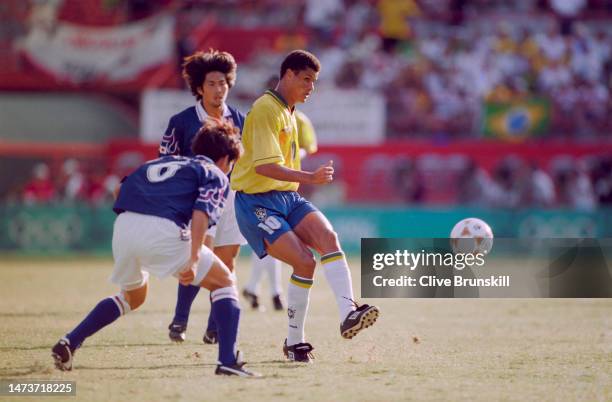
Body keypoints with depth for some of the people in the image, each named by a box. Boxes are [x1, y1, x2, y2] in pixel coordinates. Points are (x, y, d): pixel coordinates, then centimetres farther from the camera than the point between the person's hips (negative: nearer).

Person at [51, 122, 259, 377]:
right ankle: (228, 361, -2)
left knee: (133, 297, 32)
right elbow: (201, 213, -5)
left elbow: (121, 189, 24)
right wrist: (193, 259, -12)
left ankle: (69, 343, 22)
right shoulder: (215, 176, 15)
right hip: (163, 231, -6)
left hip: (123, 225, 6)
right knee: (224, 282, 13)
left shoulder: (163, 162, 35)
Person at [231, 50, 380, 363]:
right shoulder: (266, 109, -13)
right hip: (257, 203, -8)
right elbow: (264, 166, -24)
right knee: (304, 261, -20)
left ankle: (348, 315, -30)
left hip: (288, 197, 8)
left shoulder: (288, 112, 18)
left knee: (328, 237, -19)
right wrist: (310, 178, -32)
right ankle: (293, 342, -6)